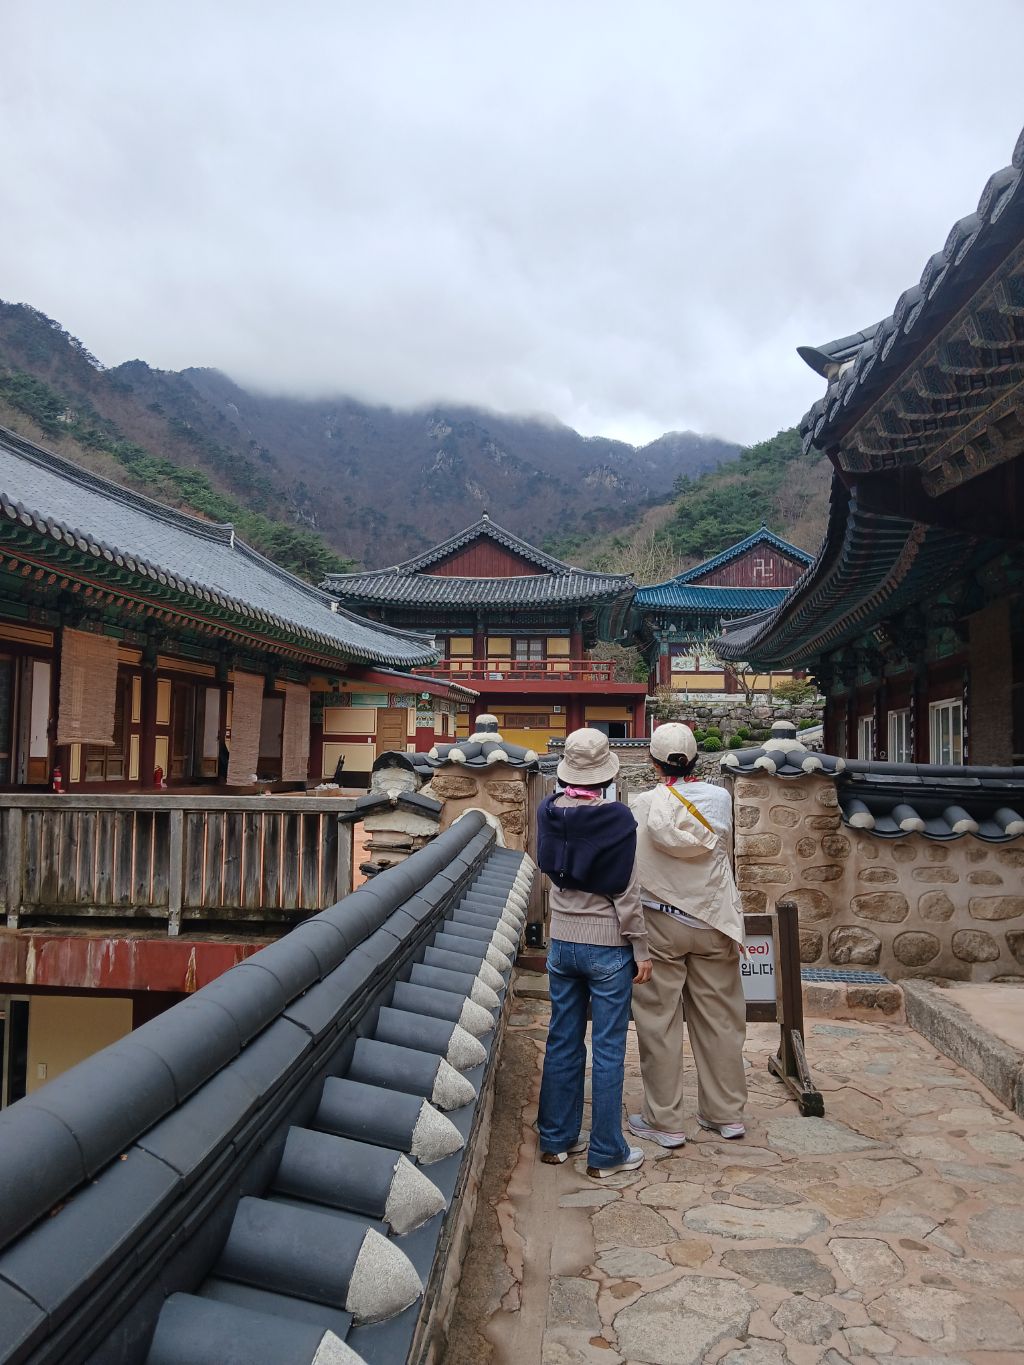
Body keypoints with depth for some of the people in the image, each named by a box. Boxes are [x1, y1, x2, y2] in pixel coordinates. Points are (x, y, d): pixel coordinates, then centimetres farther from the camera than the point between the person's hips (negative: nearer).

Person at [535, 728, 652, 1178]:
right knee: (608, 1049, 5)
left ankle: (556, 1139, 26)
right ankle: (606, 1154, 14)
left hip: (562, 942, 5)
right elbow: (627, 892, -14)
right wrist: (641, 949, -5)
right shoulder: (615, 818, -17)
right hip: (607, 945, -5)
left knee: (562, 1042, 15)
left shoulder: (549, 814, -3)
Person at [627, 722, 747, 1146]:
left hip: (659, 922, -3)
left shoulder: (644, 805, -10)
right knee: (719, 1020, 13)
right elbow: (720, 848, 5)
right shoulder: (720, 798, -4)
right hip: (713, 922, 3)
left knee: (659, 1022, 6)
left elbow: (631, 868, -6)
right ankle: (726, 1114, 25)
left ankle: (664, 1121, 13)